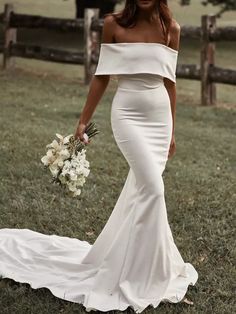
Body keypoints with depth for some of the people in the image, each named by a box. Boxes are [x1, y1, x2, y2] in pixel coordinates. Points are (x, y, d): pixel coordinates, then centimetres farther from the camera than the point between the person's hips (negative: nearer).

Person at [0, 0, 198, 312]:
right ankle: (150, 275, -1)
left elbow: (169, 82, 10)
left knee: (139, 190, 8)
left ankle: (119, 261, 25)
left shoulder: (171, 29, 5)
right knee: (152, 188, -14)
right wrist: (83, 120, 4)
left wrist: (172, 131, 12)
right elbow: (102, 76, 4)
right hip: (128, 114, -4)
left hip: (160, 116, 4)